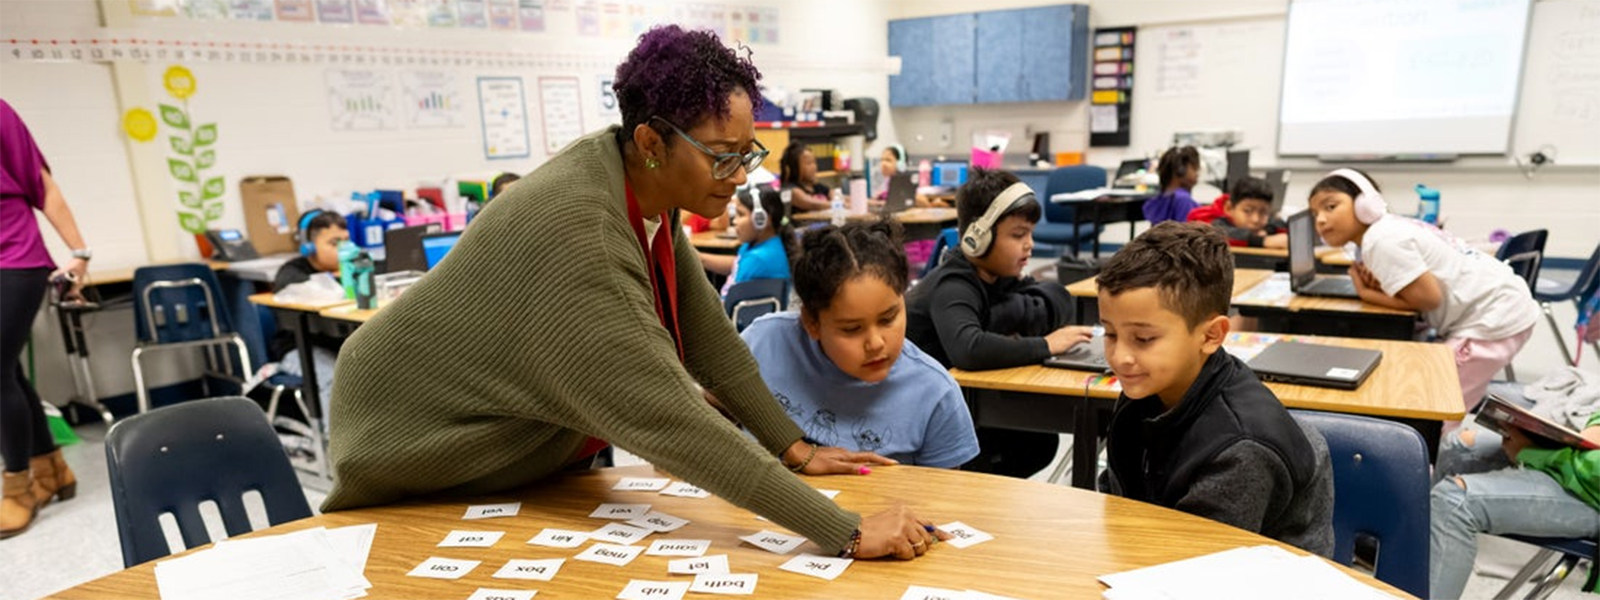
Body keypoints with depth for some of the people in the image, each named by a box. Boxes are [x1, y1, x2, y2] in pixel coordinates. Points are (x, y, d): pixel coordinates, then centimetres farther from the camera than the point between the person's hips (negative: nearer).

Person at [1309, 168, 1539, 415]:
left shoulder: (1381, 240, -22)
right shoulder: (1389, 227, 9)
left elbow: (1427, 298, -23)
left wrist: (1366, 293, -12)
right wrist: (1377, 282, -8)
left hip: (1494, 318, -10)